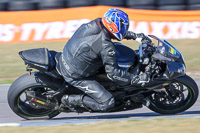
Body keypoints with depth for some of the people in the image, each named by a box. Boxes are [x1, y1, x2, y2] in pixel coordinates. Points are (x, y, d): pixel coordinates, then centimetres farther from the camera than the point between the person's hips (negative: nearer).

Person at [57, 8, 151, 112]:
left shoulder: (96, 24, -3)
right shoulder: (106, 46, -25)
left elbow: (118, 32, 18)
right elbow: (112, 73, -20)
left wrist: (136, 36, 17)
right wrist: (135, 79, -13)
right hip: (74, 75, -8)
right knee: (107, 104, -10)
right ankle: (70, 100, -5)